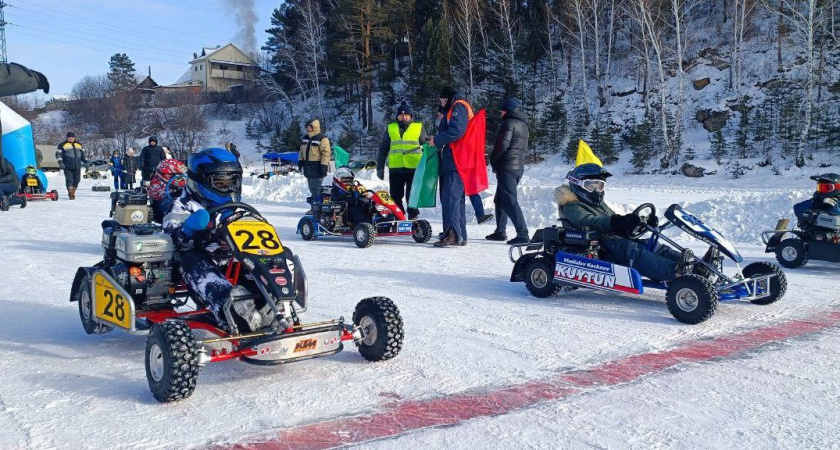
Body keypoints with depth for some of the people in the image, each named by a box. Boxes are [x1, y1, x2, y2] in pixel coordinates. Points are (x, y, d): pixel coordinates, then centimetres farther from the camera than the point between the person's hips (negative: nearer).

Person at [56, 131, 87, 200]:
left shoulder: (79, 144, 16)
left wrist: (85, 161, 17)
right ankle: (70, 193, -3)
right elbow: (58, 154, -2)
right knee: (69, 180, -9)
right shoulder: (63, 145, 2)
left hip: (77, 166, 4)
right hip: (67, 167, -4)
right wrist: (60, 162, -12)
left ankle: (73, 192, 20)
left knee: (77, 180, 4)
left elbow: (83, 154, 25)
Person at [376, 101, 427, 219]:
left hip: (414, 169, -2)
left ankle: (413, 217, 10)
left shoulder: (419, 127, 8)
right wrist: (380, 167, 10)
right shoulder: (390, 128, 12)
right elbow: (383, 148, 15)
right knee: (395, 197, 3)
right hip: (395, 169, 2)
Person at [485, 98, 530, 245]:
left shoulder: (509, 123, -9)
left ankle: (522, 234, -19)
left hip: (506, 167, -9)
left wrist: (492, 159, -3)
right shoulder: (523, 125, 19)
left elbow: (503, 144, -19)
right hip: (519, 167, 9)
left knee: (510, 201, -12)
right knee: (500, 199, 18)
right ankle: (500, 231, 21)